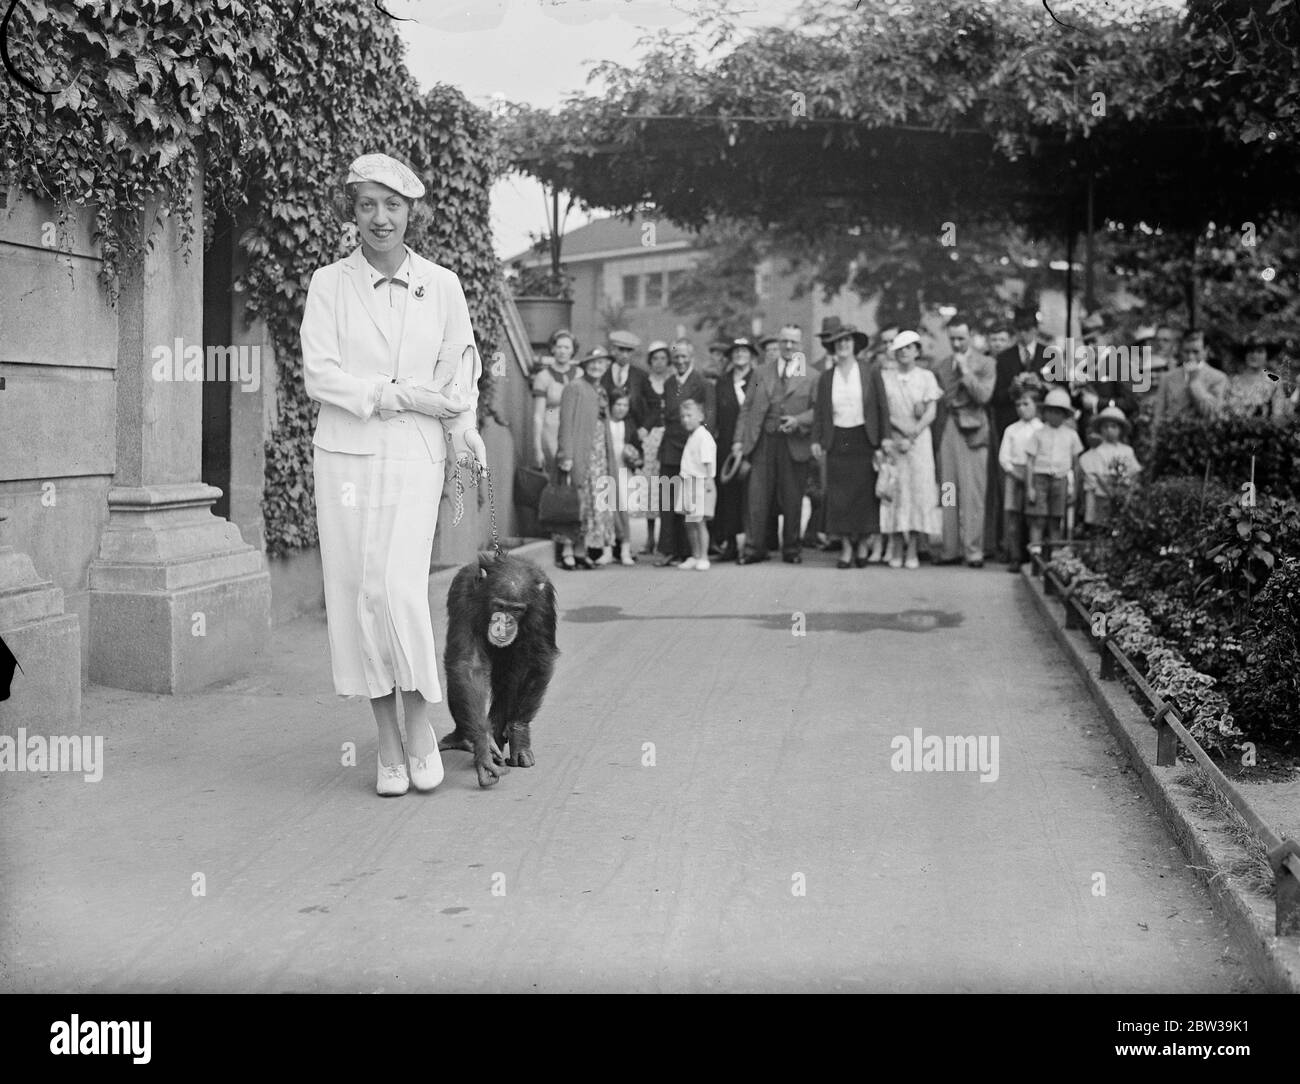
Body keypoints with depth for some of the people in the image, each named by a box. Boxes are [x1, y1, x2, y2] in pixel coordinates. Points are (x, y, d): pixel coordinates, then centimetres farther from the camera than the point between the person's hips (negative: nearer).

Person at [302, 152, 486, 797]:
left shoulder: (442, 285, 7)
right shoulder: (329, 284, 3)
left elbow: (461, 363, 16)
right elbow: (319, 376, -5)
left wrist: (462, 424, -1)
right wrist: (402, 395, -12)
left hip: (414, 455, -1)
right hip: (344, 453, 1)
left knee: (399, 587, -15)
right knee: (354, 593, 0)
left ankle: (420, 724, 5)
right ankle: (388, 744, 12)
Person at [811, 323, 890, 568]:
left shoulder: (871, 374, 1)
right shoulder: (826, 377, 7)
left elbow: (883, 408, 1)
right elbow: (819, 410, 8)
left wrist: (885, 440, -5)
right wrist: (816, 439, -2)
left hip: (863, 440, -2)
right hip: (837, 442, 2)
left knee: (865, 492, 2)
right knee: (839, 495, -1)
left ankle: (864, 544, 14)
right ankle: (846, 547, 5)